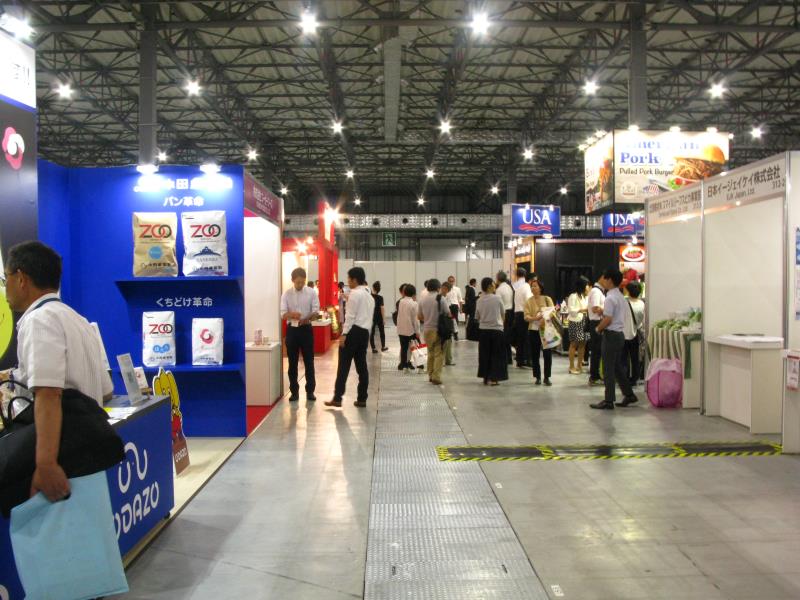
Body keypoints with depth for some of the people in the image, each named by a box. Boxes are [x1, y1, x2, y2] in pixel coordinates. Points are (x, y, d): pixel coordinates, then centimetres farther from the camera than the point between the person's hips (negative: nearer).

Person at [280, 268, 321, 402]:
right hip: (292, 329, 1)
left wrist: (307, 318, -27)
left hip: (306, 329, -1)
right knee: (292, 362, 7)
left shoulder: (311, 293, -2)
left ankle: (310, 391, 13)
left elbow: (316, 312, -6)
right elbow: (283, 314, -6)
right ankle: (294, 391, 16)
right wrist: (292, 315, -28)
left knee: (309, 361, 3)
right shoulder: (286, 294, 0)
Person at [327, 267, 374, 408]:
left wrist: (344, 334, -15)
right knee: (362, 366, 9)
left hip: (354, 331, -8)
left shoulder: (355, 293, -9)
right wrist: (365, 331, 18)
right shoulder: (369, 296, 20)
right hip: (365, 332, 9)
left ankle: (337, 398, -3)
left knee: (344, 365, -5)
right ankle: (362, 399, 10)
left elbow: (350, 316, -15)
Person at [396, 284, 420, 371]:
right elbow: (415, 319, -9)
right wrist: (417, 331, -4)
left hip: (401, 329, 4)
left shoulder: (400, 302, 1)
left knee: (404, 347, 7)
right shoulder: (414, 303, -11)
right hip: (411, 329, -4)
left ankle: (403, 364, 8)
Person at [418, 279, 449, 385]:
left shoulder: (422, 300, 4)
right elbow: (448, 314, -7)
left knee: (430, 354, 17)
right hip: (438, 330, -5)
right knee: (439, 354, -1)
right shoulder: (440, 298, -9)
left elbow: (420, 317, 10)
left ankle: (430, 376, 20)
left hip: (426, 330, 5)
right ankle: (436, 377, -6)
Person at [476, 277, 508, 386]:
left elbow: (477, 317, 7)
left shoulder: (479, 300, -1)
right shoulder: (497, 298, -10)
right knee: (496, 355, 5)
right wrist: (502, 323, 20)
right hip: (497, 329, -3)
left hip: (483, 330, 3)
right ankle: (493, 378, 4)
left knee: (484, 354, 12)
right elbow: (503, 314, 2)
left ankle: (485, 378, 16)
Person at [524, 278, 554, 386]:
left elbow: (552, 312, -7)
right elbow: (526, 317, -6)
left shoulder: (547, 299, 5)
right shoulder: (528, 301, 4)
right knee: (535, 355, 4)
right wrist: (535, 318, -26)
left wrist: (545, 319, -26)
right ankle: (538, 377, 16)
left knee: (548, 354, -1)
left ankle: (547, 377, 10)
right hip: (533, 330, 1)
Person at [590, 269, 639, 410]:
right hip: (620, 333, 9)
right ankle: (629, 395, 22)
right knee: (618, 367, 18)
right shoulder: (621, 297, 14)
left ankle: (609, 401, 0)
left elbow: (608, 319, -22)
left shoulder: (610, 298, -17)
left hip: (611, 335, -9)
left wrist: (598, 328, -6)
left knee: (608, 369, -3)